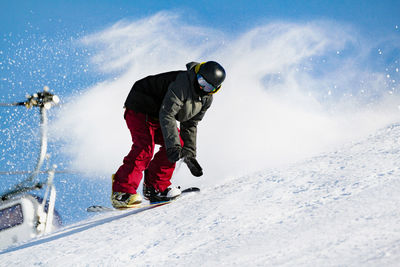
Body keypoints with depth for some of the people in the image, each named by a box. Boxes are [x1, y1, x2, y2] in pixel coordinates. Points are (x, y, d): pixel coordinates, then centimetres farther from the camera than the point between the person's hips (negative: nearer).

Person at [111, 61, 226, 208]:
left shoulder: (207, 99, -2)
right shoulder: (182, 82, -31)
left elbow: (190, 125, 9)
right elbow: (166, 114, -35)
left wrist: (189, 154, 2)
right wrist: (173, 145, -40)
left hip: (157, 116, 9)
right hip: (139, 109, -9)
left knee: (179, 143, -5)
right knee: (144, 148, -25)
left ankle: (155, 187, 2)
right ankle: (122, 193, -27)